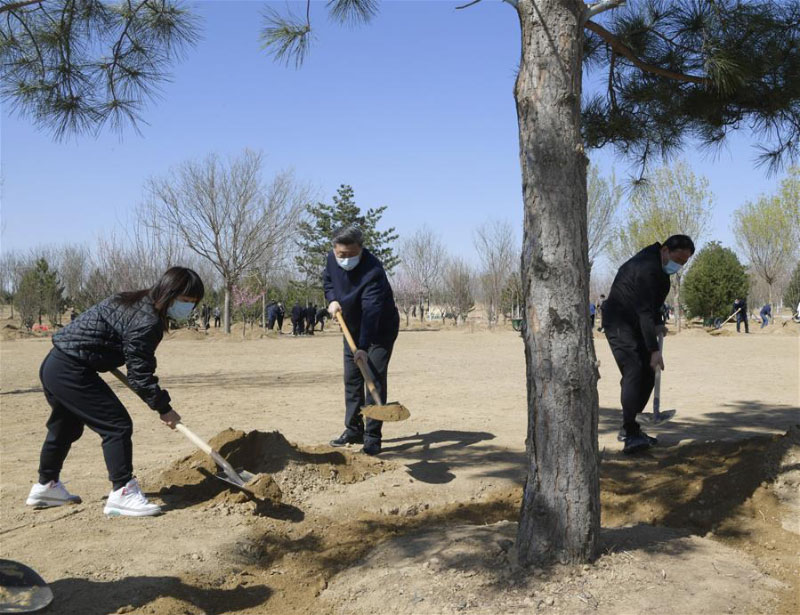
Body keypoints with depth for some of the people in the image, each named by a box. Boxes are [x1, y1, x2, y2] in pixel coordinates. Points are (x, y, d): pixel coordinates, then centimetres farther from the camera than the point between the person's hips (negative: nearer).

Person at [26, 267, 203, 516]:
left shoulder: (138, 302, 9)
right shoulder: (146, 322, -21)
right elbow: (139, 374, -19)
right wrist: (163, 407, -11)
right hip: (72, 372, -11)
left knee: (66, 427, 26)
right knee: (117, 425, -10)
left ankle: (46, 486, 44)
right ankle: (122, 493, -8)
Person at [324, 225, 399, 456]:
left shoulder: (373, 271, -34)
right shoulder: (332, 259, -10)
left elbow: (371, 313, -41)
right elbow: (328, 280, 13)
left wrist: (363, 347, -49)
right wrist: (332, 299, -8)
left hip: (380, 330, -7)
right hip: (353, 329, 7)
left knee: (375, 379, -12)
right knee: (351, 379, 10)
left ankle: (372, 437, -6)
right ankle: (353, 429, 22)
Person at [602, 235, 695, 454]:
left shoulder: (658, 265, 8)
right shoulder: (647, 268, -25)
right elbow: (645, 312, -30)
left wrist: (658, 322, 9)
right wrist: (654, 350, -31)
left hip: (637, 323, 10)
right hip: (620, 323, -10)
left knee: (648, 373, 6)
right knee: (634, 372, -21)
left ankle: (629, 428, 13)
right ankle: (631, 434, -24)